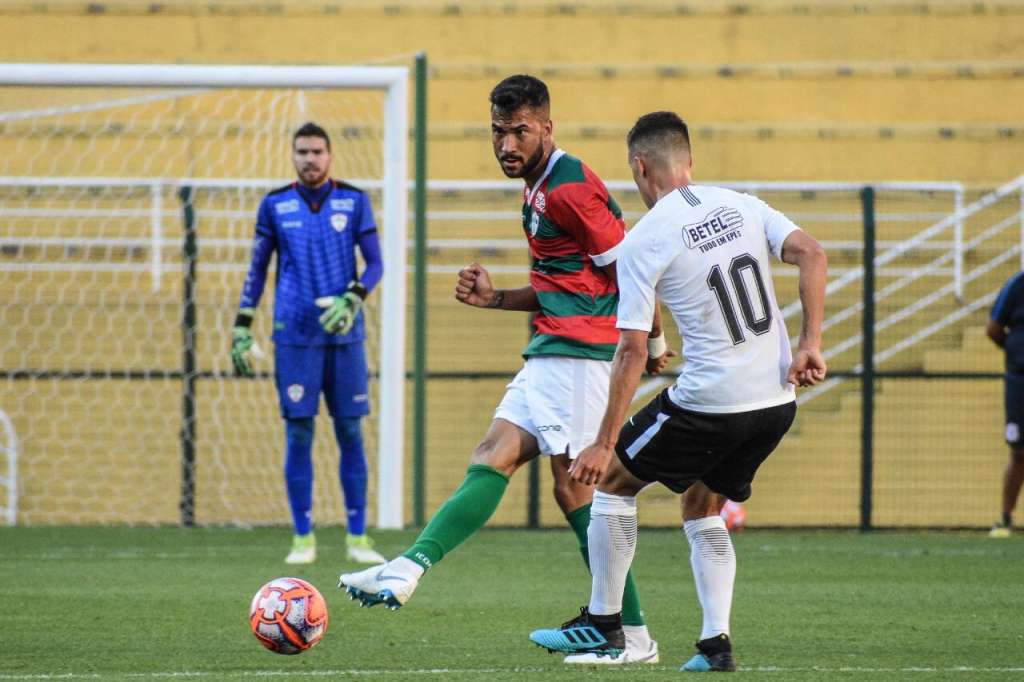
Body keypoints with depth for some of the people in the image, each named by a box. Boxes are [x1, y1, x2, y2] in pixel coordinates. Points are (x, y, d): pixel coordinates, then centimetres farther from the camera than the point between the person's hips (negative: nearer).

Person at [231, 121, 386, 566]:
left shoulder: (354, 202, 5)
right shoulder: (274, 205, 5)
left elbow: (375, 263, 4)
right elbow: (257, 268, 10)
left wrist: (353, 300, -15)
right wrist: (241, 328, 3)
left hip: (344, 335, 0)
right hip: (295, 337, 0)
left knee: (351, 433, 0)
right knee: (298, 434, -2)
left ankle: (358, 538, 5)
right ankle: (303, 538, 4)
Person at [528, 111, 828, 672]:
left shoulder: (642, 241, -7)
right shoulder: (741, 206, 8)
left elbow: (632, 351, -10)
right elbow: (812, 256, -4)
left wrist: (605, 444, -7)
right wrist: (809, 345, -3)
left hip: (708, 401, -6)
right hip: (776, 400, 6)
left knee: (613, 478, 15)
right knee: (702, 509, 23)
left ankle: (603, 622, 18)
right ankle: (716, 642, 10)